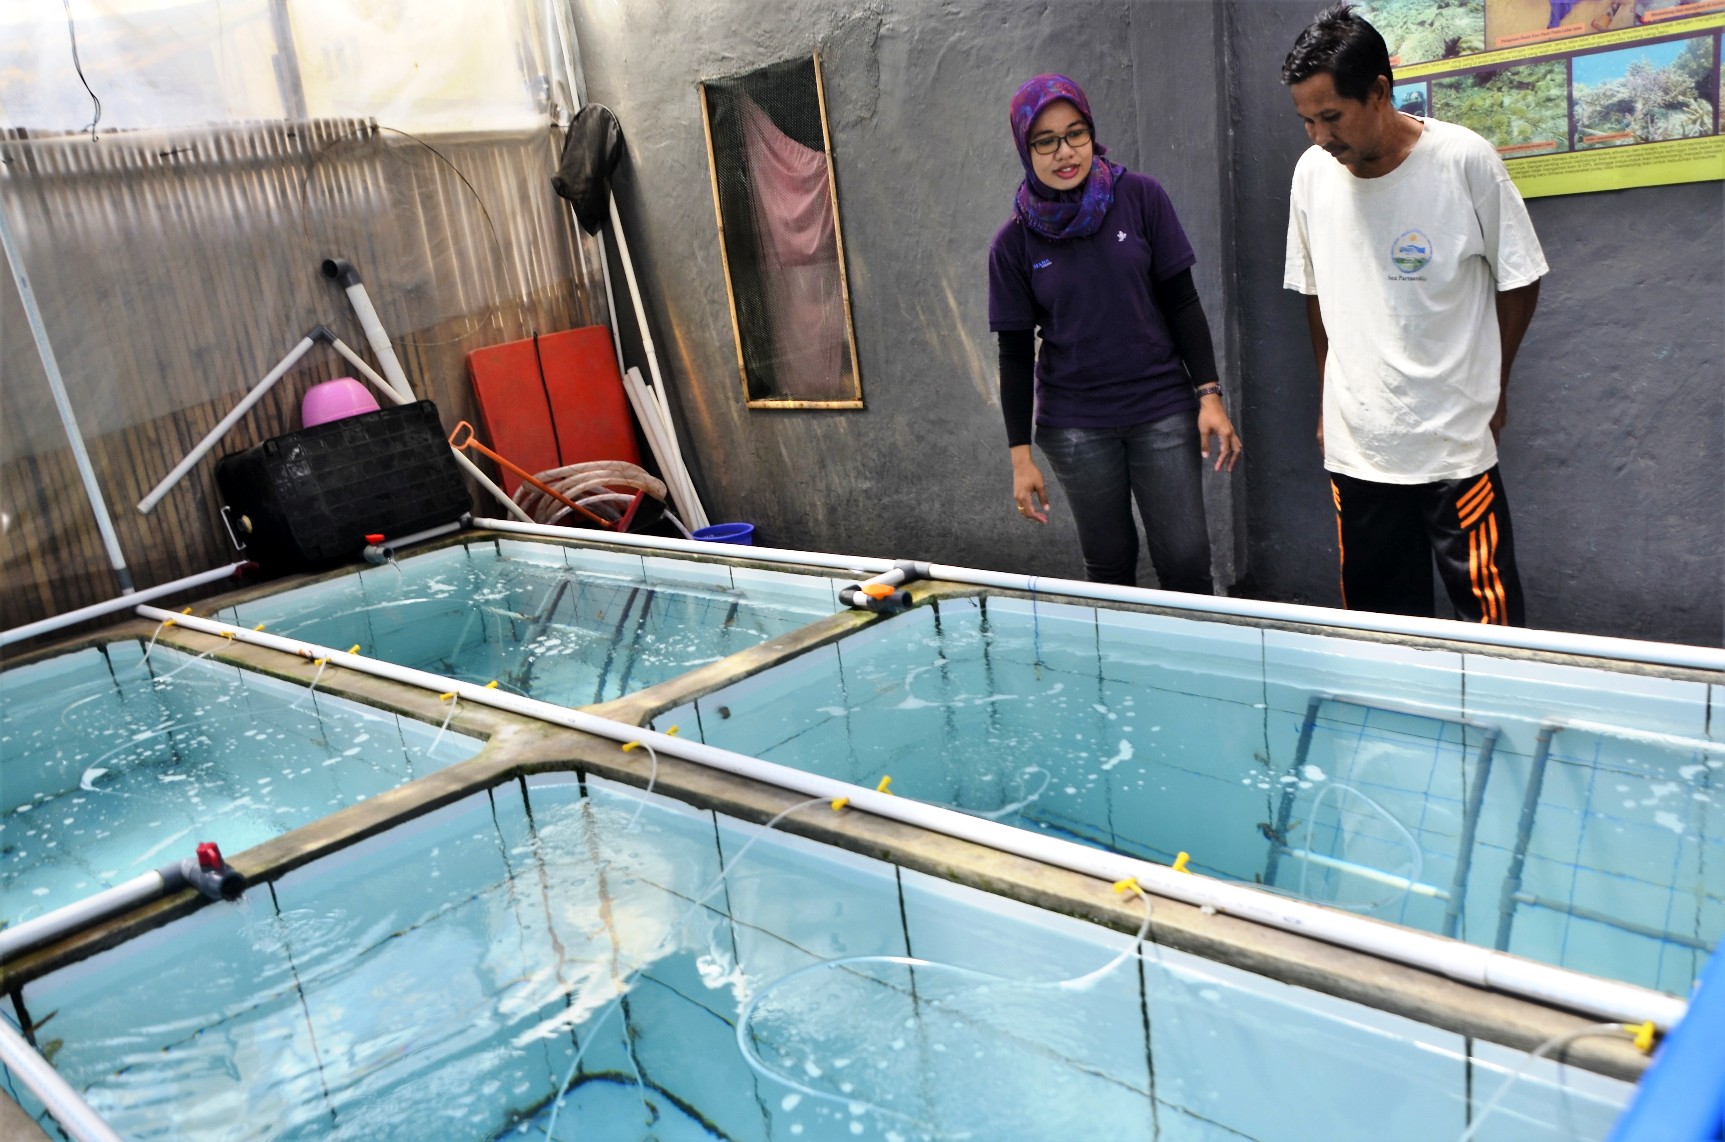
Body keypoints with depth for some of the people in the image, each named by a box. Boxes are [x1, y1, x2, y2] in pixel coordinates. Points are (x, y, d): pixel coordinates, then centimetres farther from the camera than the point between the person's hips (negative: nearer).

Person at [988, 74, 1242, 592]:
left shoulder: (1141, 197, -2)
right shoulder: (1014, 242, -2)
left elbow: (1182, 302, 1)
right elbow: (1015, 353, 1)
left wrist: (1209, 395, -5)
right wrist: (1020, 455, -2)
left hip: (1163, 411, 0)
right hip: (1075, 426, 0)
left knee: (1186, 559, -2)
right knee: (1109, 567, 5)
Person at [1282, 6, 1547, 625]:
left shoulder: (1464, 160, -9)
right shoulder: (1313, 173, 2)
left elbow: (1518, 280, 2)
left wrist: (1490, 389, 7)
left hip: (1454, 442, -3)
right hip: (1354, 445, 3)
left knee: (1494, 621, -3)